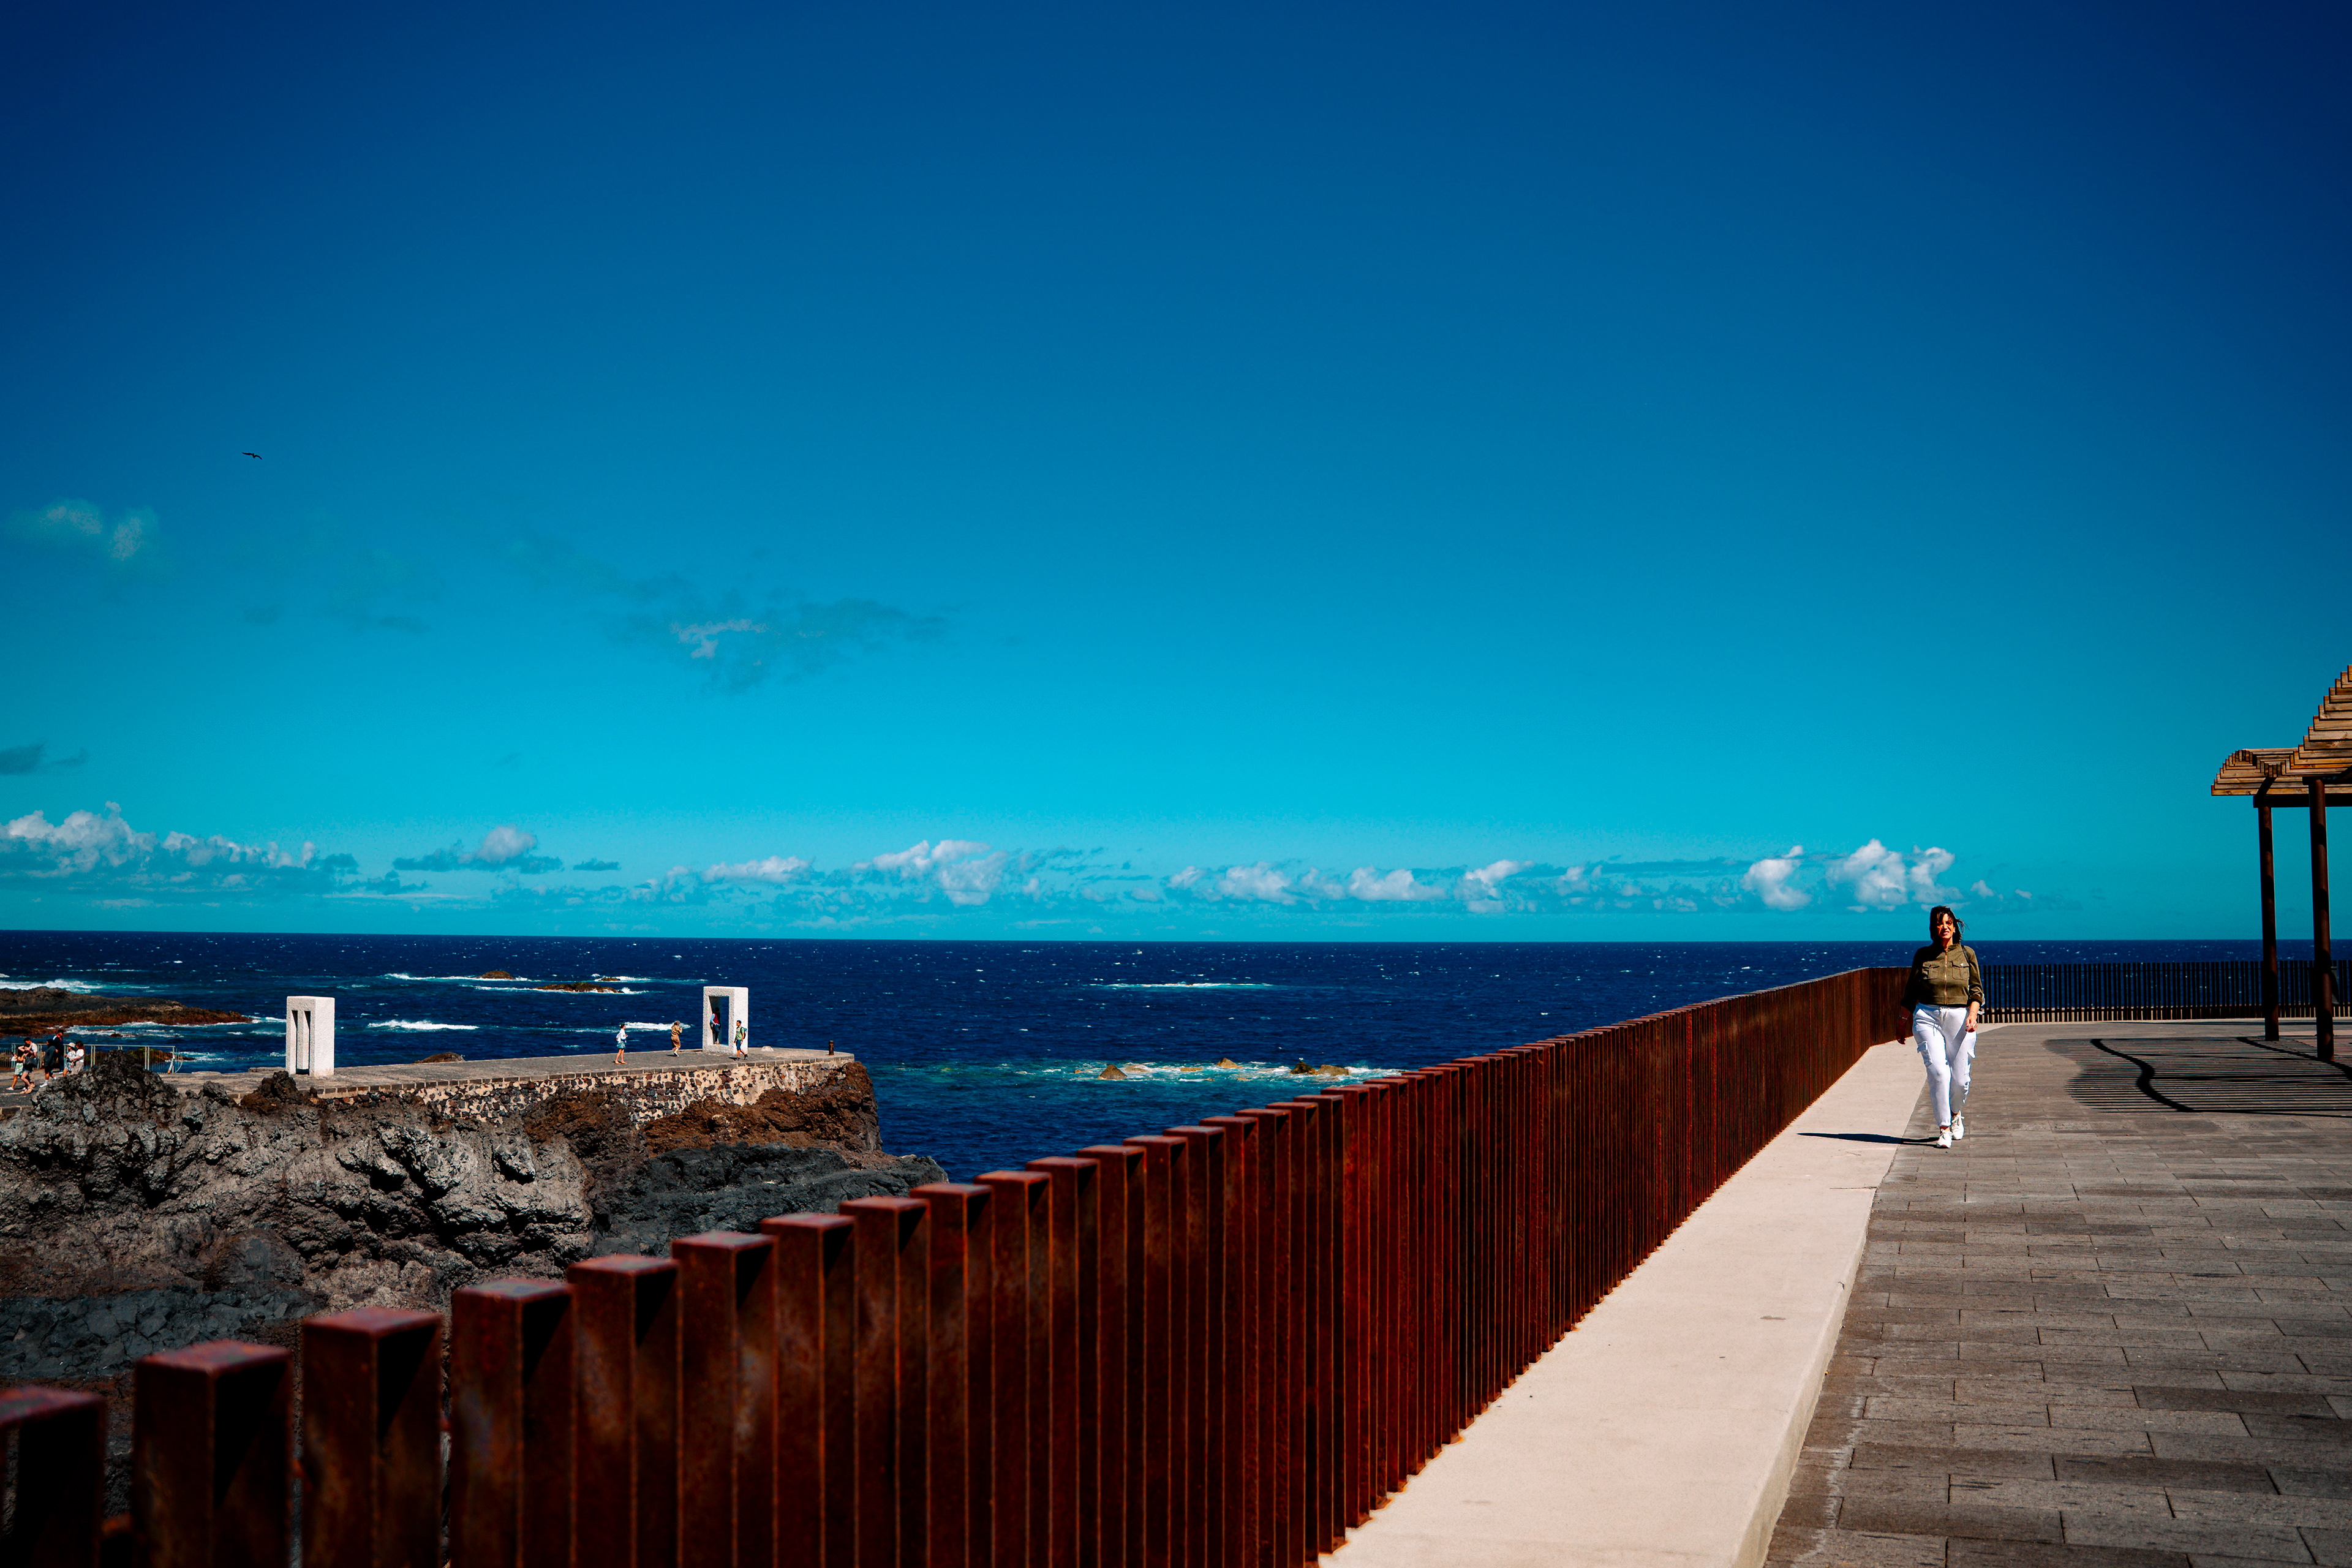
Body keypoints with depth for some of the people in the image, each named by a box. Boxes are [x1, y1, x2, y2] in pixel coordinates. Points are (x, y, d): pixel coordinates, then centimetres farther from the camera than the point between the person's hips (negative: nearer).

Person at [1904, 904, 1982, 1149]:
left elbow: (1977, 990, 7)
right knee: (1937, 1071, -18)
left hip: (1960, 1017, 1)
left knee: (1960, 1079, -1)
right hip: (1928, 1016, 0)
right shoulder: (1922, 956, 7)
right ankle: (1943, 1129, -12)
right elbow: (1911, 992, 14)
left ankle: (1955, 1114, 31)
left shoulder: (1967, 954, 7)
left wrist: (1973, 1015, -8)